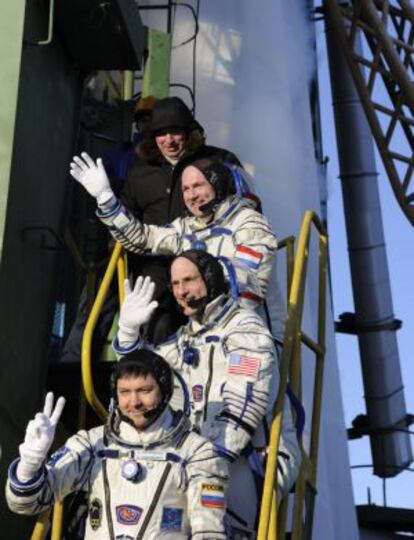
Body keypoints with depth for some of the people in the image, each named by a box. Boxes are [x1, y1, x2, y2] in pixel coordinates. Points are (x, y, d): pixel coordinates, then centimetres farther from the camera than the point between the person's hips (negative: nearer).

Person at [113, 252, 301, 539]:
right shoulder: (189, 337, 19)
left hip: (258, 459, -8)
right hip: (211, 456, 8)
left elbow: (242, 410, -17)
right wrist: (129, 329, 11)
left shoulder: (246, 329, -7)